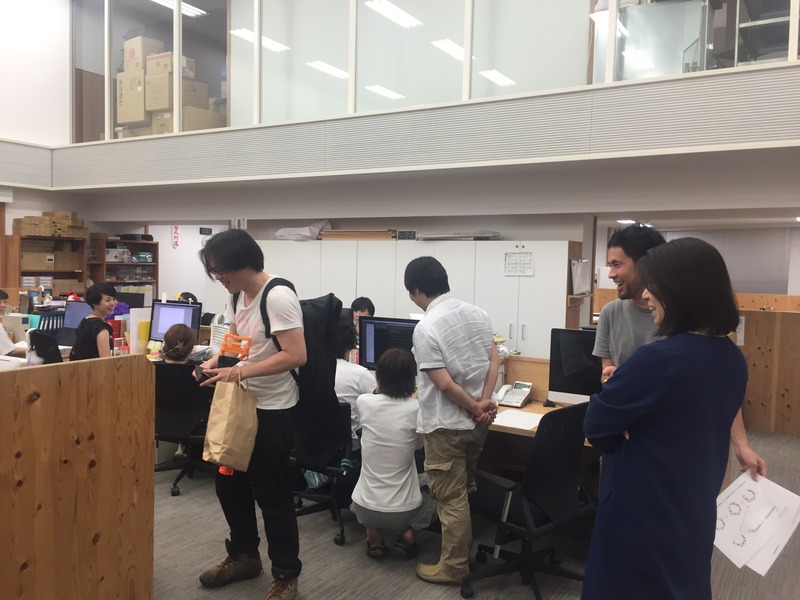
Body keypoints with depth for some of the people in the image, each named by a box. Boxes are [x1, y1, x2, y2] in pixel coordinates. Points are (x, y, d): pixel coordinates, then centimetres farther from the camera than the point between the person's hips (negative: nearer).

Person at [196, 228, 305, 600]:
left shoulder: (278, 297, -23)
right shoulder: (238, 294, 5)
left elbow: (296, 356, -28)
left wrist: (241, 372, -30)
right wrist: (216, 360, -1)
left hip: (272, 410, -9)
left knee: (271, 494, 3)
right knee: (229, 483, 19)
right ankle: (243, 555, 41)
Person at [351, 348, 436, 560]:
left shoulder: (364, 402, -12)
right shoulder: (417, 409, -15)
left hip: (366, 509, 2)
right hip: (403, 512, -1)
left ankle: (374, 534, 13)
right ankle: (408, 533, 8)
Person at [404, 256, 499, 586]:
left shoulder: (426, 328, -21)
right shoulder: (478, 314, 2)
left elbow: (444, 384, -22)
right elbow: (494, 360, 2)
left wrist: (475, 408, -9)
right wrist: (484, 402, -5)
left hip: (446, 425, -7)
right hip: (476, 421, 8)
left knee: (451, 499, 5)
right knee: (465, 490, 23)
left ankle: (454, 567, 18)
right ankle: (466, 550, 37)